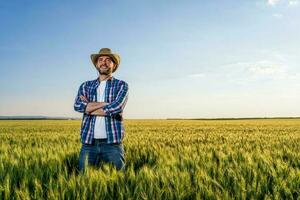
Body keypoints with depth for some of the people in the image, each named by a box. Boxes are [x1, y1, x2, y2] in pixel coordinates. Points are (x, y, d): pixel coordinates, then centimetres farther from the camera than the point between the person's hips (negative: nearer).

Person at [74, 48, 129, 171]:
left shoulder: (121, 85, 6)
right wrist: (106, 104, -11)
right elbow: (77, 106, -6)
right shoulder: (86, 86, 13)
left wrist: (88, 107, -4)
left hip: (113, 142, -2)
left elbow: (117, 107, -13)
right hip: (89, 142, 2)